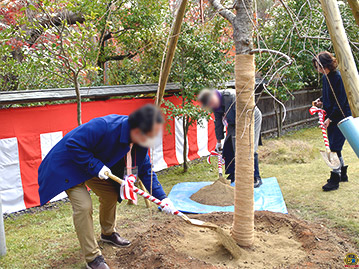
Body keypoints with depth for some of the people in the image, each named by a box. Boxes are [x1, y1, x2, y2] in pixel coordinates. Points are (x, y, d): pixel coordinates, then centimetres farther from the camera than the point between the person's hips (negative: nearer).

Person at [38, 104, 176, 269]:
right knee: (83, 206, -17)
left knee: (111, 195, 11)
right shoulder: (103, 126, -40)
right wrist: (96, 166, -32)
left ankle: (108, 233, 39)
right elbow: (73, 144, -33)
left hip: (94, 164, 7)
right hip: (68, 164, -7)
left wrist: (162, 197, -10)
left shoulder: (141, 142, -15)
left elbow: (146, 171, -4)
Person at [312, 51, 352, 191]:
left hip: (341, 117, -8)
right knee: (333, 146, 13)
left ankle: (335, 179, 0)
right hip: (331, 117, 8)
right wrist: (321, 101, 3)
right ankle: (343, 173, 28)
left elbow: (340, 101, -19)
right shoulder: (325, 77, 8)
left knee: (335, 147, -8)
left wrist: (330, 118, -20)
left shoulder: (338, 77, -18)